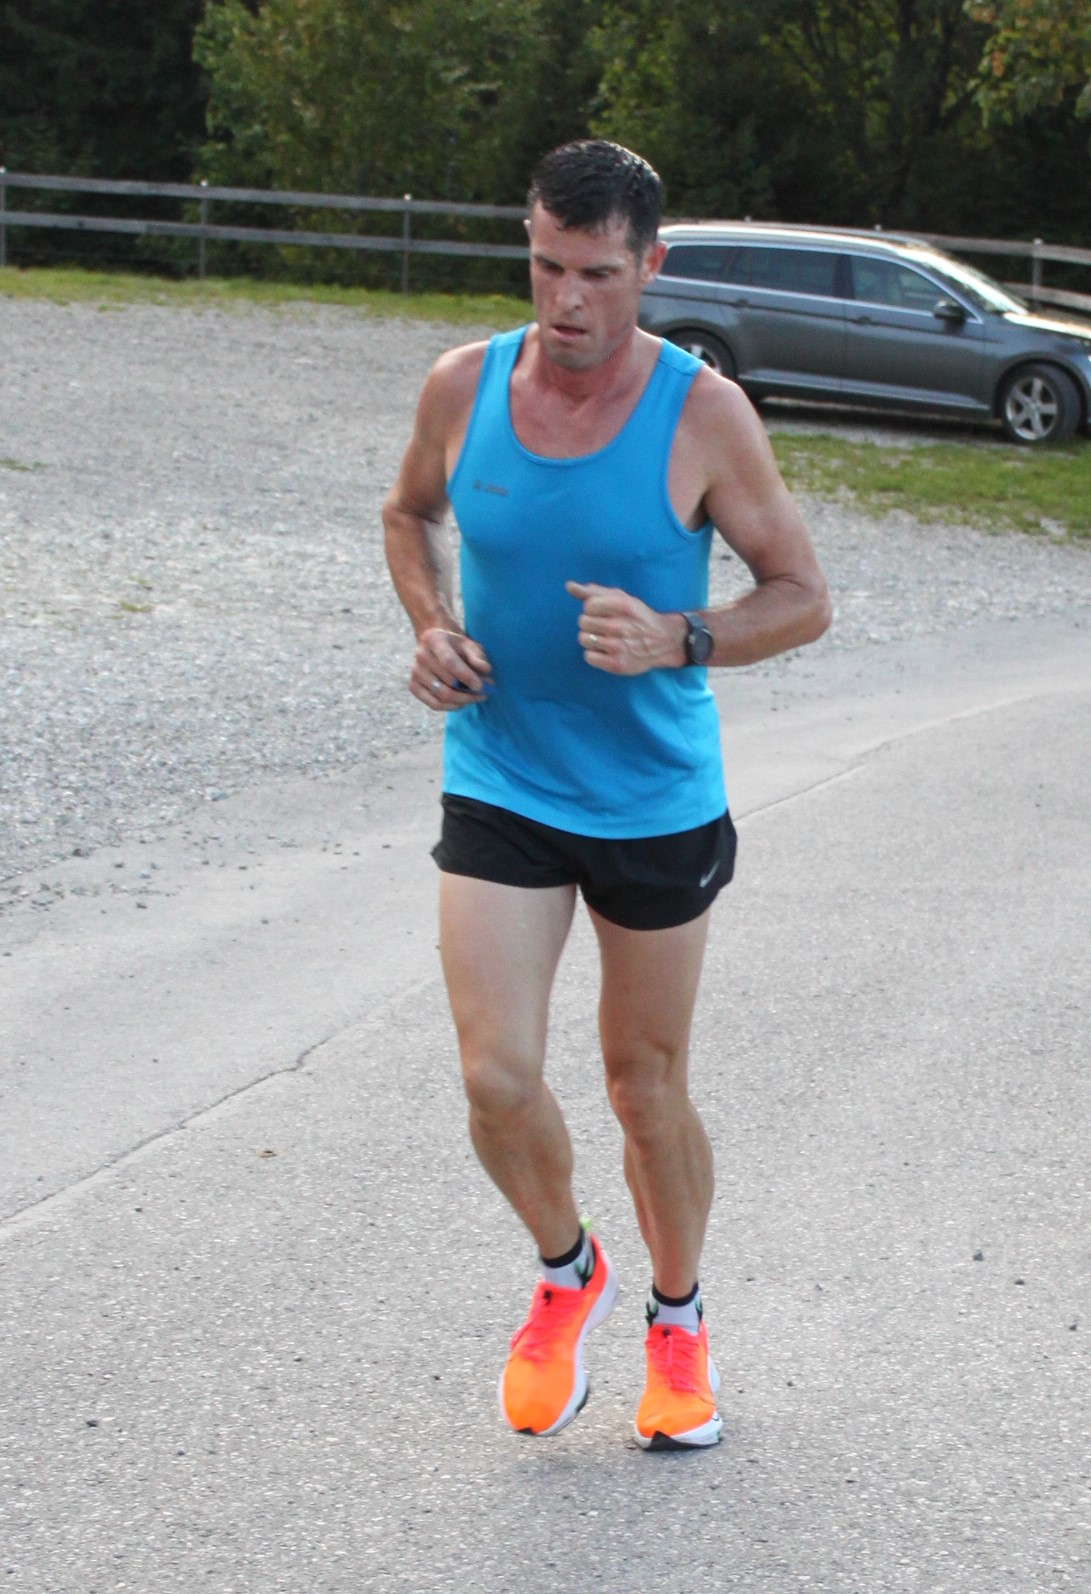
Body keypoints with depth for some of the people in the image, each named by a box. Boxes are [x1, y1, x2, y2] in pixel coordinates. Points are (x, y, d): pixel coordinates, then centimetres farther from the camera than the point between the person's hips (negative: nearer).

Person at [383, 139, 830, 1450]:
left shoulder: (702, 414, -14)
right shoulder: (463, 386, -6)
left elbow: (802, 598, -7)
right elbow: (410, 515, 15)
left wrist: (677, 642, -24)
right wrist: (431, 627, -4)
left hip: (656, 802, -1)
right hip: (498, 789, 2)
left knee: (647, 1087, 11)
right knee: (496, 1080, -9)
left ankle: (677, 1320, 35)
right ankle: (565, 1274, 21)